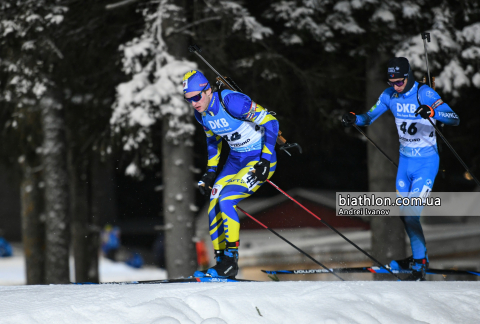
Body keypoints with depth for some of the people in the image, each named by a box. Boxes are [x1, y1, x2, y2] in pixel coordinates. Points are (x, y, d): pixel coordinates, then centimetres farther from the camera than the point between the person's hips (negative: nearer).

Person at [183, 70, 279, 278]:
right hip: (235, 160, 8)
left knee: (225, 201, -21)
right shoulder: (201, 114, -2)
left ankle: (231, 260, -13)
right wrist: (210, 172, 12)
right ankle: (222, 261, 8)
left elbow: (270, 122, -21)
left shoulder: (231, 102, -26)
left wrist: (265, 160, -24)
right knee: (214, 210, -1)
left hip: (260, 159, -8)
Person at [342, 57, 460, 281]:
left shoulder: (424, 94, -19)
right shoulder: (389, 95, -2)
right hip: (405, 160, 7)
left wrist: (432, 112, -45)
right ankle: (420, 256, 32)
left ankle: (419, 266, -5)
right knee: (404, 213, 14)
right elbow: (369, 117, 9)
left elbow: (454, 119, -26)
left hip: (426, 162, -7)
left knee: (411, 214, -14)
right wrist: (354, 119, -14)